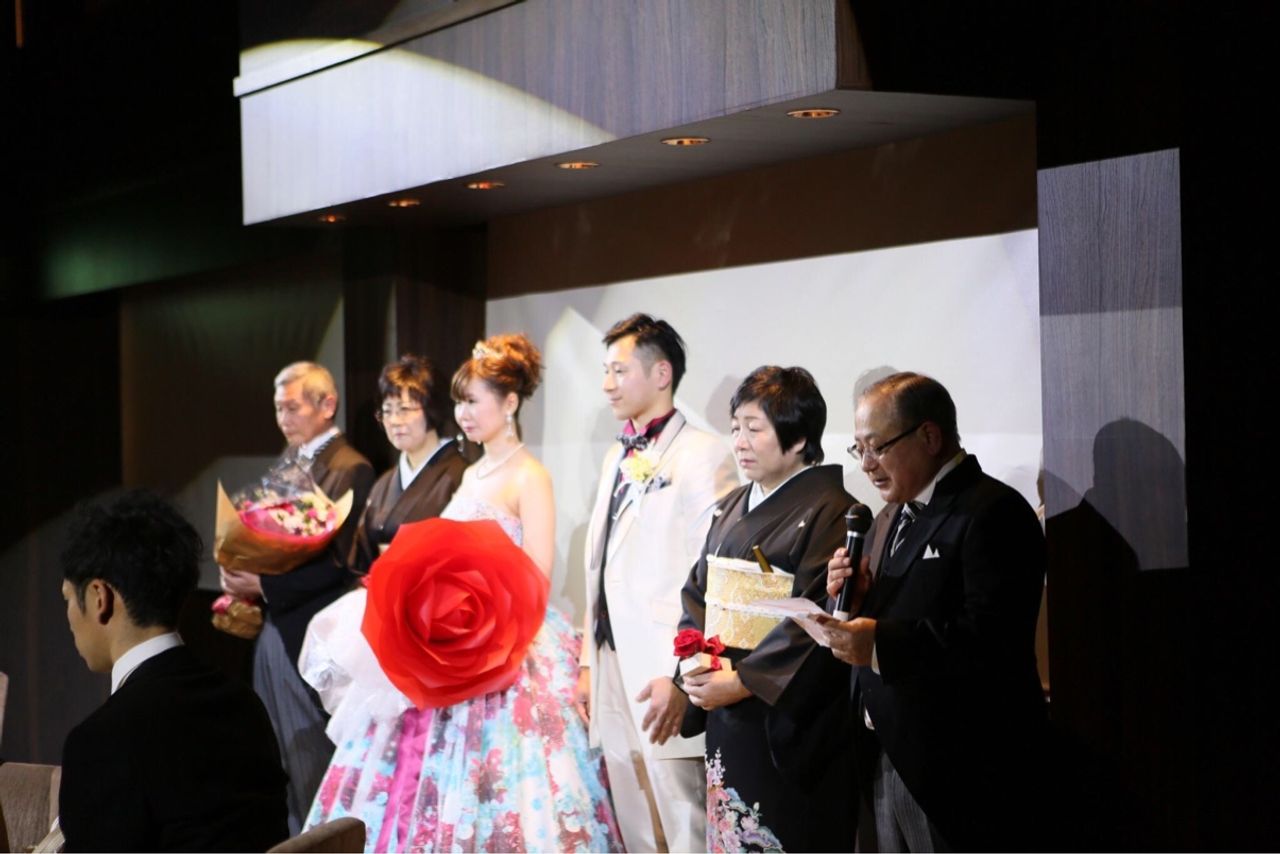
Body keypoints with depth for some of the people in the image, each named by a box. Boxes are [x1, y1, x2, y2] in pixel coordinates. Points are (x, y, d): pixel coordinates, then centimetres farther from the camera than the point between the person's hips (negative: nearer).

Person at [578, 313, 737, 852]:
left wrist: (681, 676, -20)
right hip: (614, 678, 8)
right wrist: (588, 664, 16)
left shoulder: (702, 455, -8)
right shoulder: (618, 459, 19)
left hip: (665, 683, -8)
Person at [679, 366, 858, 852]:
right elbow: (698, 593, 16)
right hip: (725, 721, 7)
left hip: (788, 724, -7)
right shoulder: (731, 510, 15)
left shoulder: (829, 513, -10)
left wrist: (744, 681, -18)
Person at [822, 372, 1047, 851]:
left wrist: (881, 643, -26)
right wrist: (855, 595, 0)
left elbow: (993, 635, -23)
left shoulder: (993, 512, -12)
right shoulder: (892, 517, 19)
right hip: (886, 761, 9)